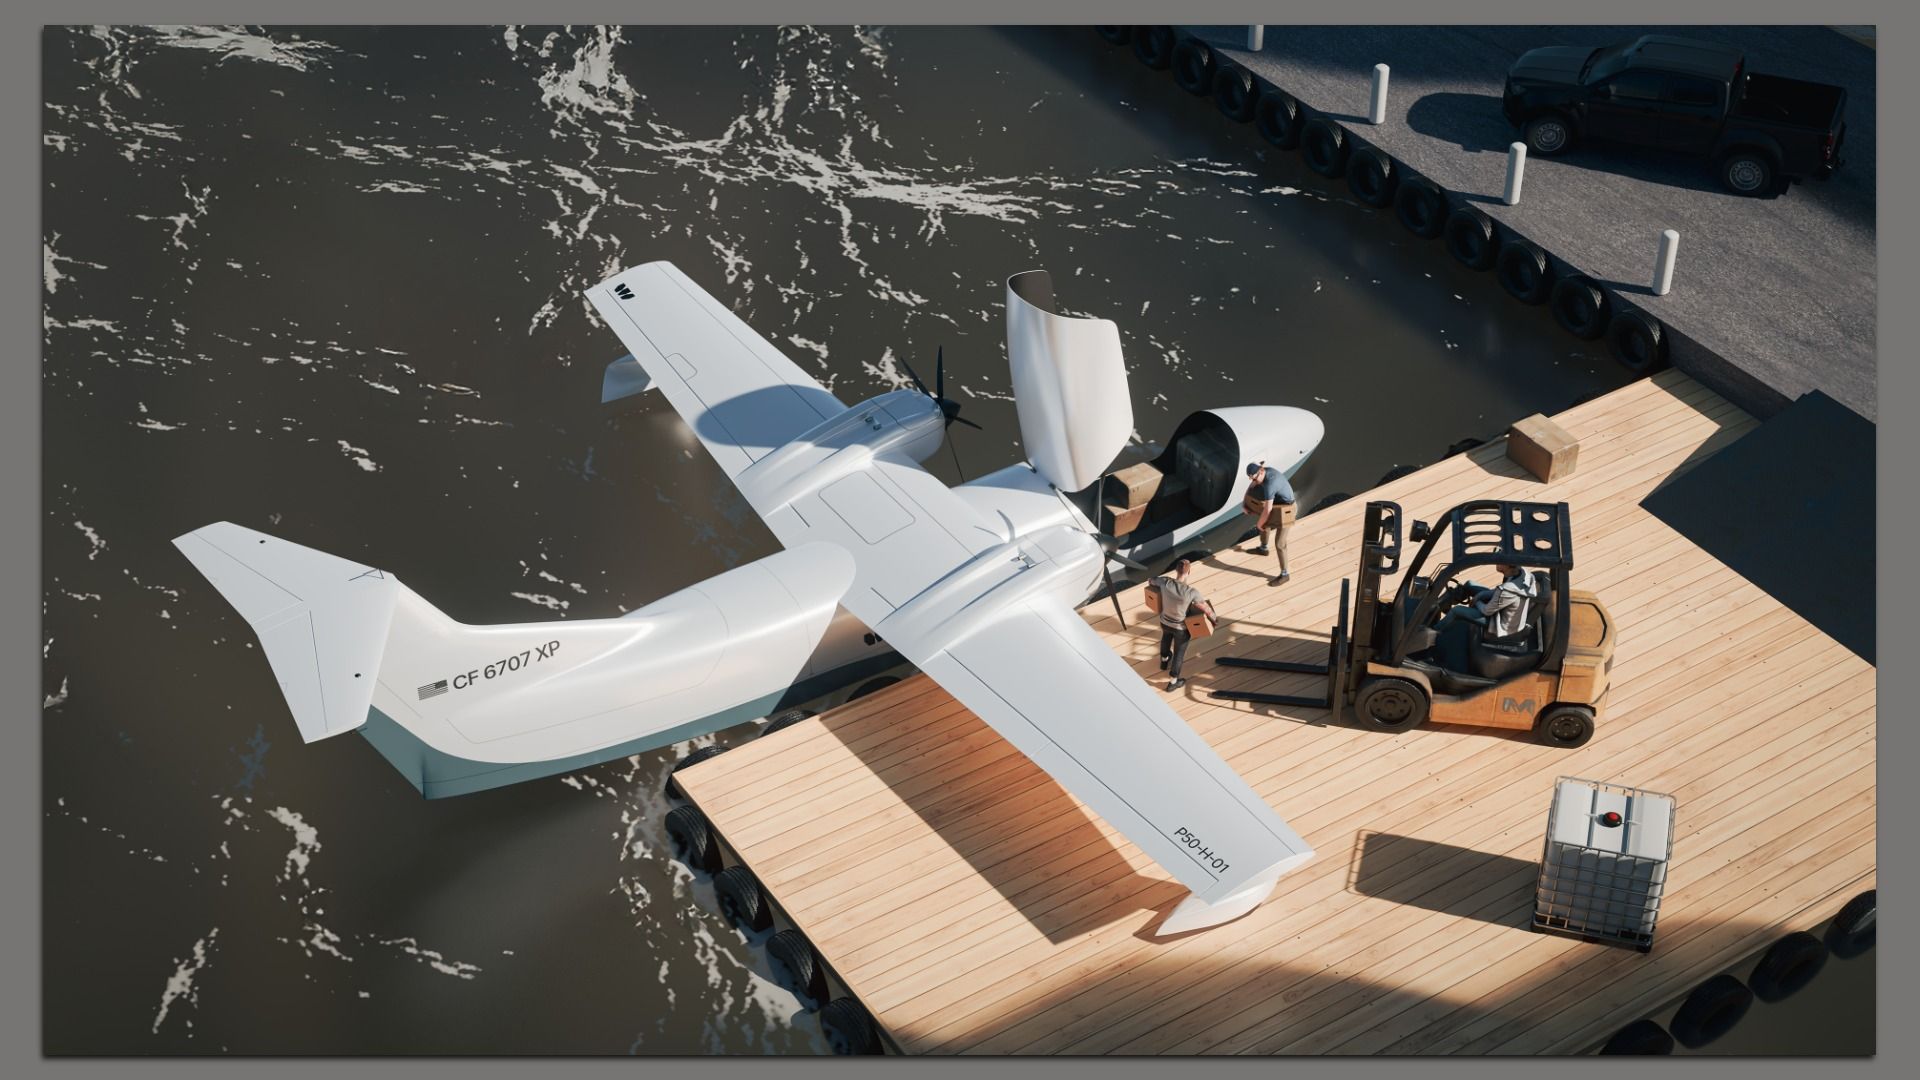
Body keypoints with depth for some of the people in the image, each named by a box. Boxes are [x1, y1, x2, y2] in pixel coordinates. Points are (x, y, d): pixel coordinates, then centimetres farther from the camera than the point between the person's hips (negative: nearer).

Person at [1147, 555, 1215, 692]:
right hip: (1181, 628, -4)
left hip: (1164, 622, 4)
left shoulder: (1165, 582, -25)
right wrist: (1214, 617, -1)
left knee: (1165, 641, 38)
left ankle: (1164, 661, 67)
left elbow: (1150, 581, -1)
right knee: (1179, 653, 22)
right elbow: (1207, 609, -23)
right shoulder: (1192, 592, -36)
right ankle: (1173, 682, 40)